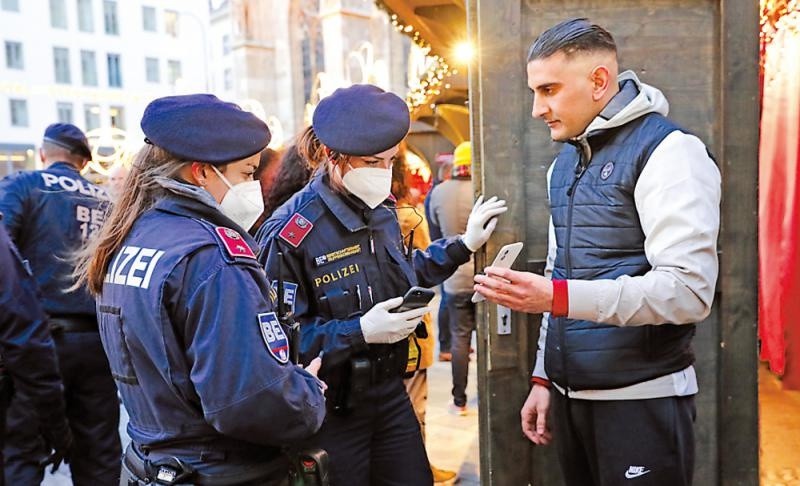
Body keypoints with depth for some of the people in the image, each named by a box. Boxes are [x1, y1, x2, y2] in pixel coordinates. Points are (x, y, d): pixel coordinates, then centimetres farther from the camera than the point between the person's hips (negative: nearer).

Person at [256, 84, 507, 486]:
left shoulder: (381, 210, 3)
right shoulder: (291, 232, -21)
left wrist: (463, 245, 13)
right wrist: (359, 332, -27)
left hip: (391, 393, 7)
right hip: (330, 411, -7)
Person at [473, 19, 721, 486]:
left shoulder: (668, 151, -13)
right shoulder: (565, 162, 10)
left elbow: (689, 291, -22)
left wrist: (556, 297, -29)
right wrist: (544, 377, 13)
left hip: (639, 399, -7)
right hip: (570, 394, 7)